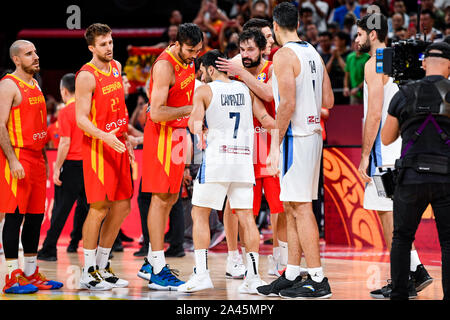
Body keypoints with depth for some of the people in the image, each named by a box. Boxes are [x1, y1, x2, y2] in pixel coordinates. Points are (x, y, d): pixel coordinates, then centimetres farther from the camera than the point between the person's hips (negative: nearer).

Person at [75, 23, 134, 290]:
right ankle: (88, 272, -1)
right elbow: (81, 119, -18)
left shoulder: (116, 67, 11)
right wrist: (105, 137, -32)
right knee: (99, 208, -8)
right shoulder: (86, 76, -13)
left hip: (118, 146, 8)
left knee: (122, 206, 9)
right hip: (97, 148, -8)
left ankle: (103, 265, 18)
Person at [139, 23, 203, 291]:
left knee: (171, 198, 13)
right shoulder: (165, 66, -20)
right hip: (161, 134, -9)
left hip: (178, 132, 9)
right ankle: (159, 272, -9)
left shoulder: (188, 59, 9)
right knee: (161, 198, -9)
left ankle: (152, 261, 22)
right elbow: (157, 113, -27)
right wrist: (190, 110, -20)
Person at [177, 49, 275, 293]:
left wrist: (201, 128, 12)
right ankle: (253, 277, 3)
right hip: (243, 159, 4)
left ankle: (201, 273, -5)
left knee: (200, 215, 4)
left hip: (216, 157, -4)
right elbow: (266, 121, 9)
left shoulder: (204, 91, -1)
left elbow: (195, 127, -8)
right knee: (246, 217, 6)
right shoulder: (246, 89, 11)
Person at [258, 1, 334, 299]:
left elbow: (287, 104, -20)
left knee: (301, 208, -7)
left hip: (295, 137, -9)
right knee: (292, 207, 14)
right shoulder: (314, 53, 13)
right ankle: (292, 276, 19)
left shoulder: (284, 55, -12)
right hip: (314, 133, 9)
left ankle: (318, 280, -8)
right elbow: (328, 101, 14)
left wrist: (275, 146, -16)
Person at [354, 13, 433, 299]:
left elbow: (375, 114, -18)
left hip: (383, 148, -9)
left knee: (387, 212, -4)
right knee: (392, 212, 15)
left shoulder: (374, 64, -11)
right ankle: (416, 270, 12)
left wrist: (365, 156, -16)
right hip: (401, 147, 9)